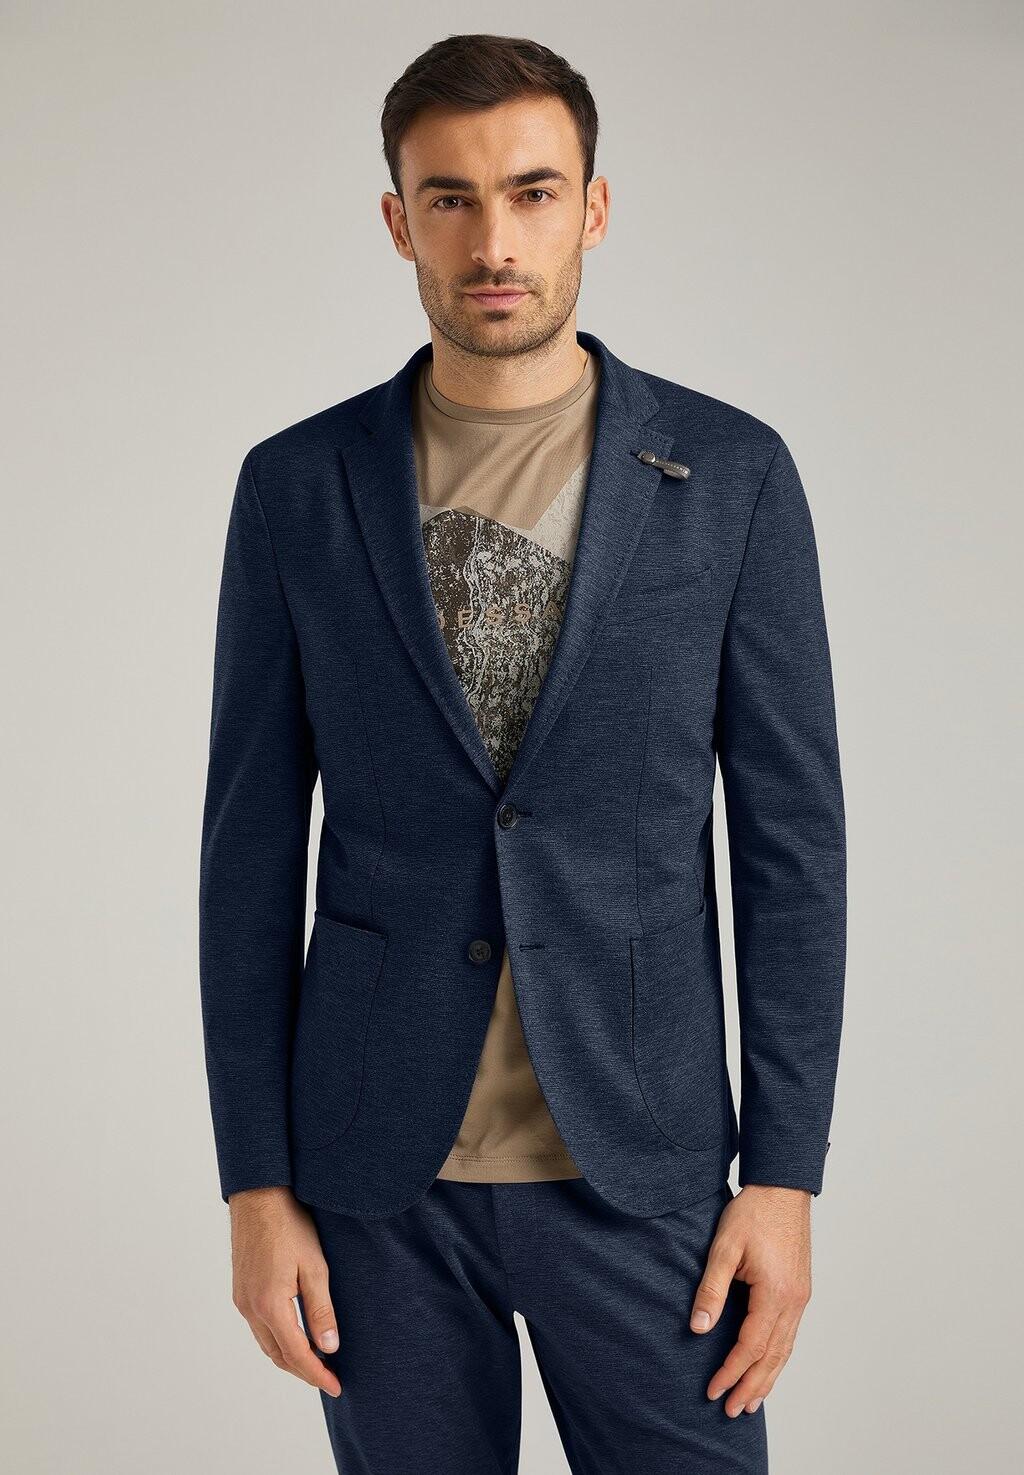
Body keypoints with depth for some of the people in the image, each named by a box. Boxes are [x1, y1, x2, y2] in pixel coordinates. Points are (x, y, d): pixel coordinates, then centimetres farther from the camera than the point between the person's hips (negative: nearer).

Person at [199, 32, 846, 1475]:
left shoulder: (731, 476, -2)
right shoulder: (296, 487, 1)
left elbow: (792, 838, -1)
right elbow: (252, 847, 2)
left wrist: (785, 1175, -5)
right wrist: (257, 1184, -1)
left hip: (639, 1163, -1)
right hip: (379, 1165, 1)